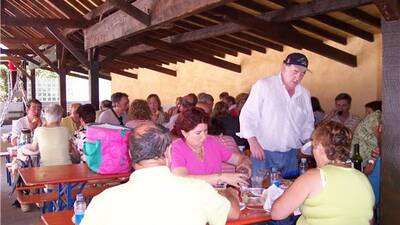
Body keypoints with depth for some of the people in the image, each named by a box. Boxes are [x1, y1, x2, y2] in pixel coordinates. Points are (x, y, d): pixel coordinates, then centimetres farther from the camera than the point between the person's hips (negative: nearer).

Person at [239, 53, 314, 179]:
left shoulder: (304, 94, 11)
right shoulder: (263, 85, -5)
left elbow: (308, 123, 23)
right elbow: (247, 115, -7)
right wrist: (253, 142, -15)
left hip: (291, 154, 5)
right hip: (263, 152, -5)